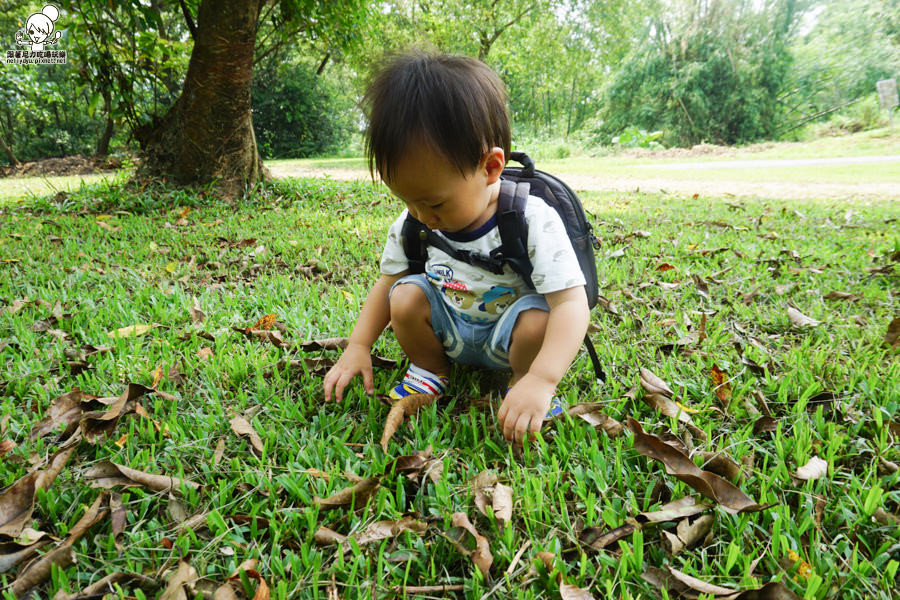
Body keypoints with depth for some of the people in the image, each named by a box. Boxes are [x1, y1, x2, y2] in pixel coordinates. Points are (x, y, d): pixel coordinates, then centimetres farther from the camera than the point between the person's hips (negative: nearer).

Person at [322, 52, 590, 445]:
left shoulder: (533, 221, -28)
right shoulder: (412, 225, -11)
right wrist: (358, 346, -7)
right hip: (449, 328, 4)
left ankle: (521, 379, -3)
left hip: (505, 337, -4)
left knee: (538, 319, -34)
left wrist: (540, 380, -47)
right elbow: (387, 280, 4)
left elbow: (571, 302, -34)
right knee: (405, 295, -21)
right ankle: (430, 370, 5)